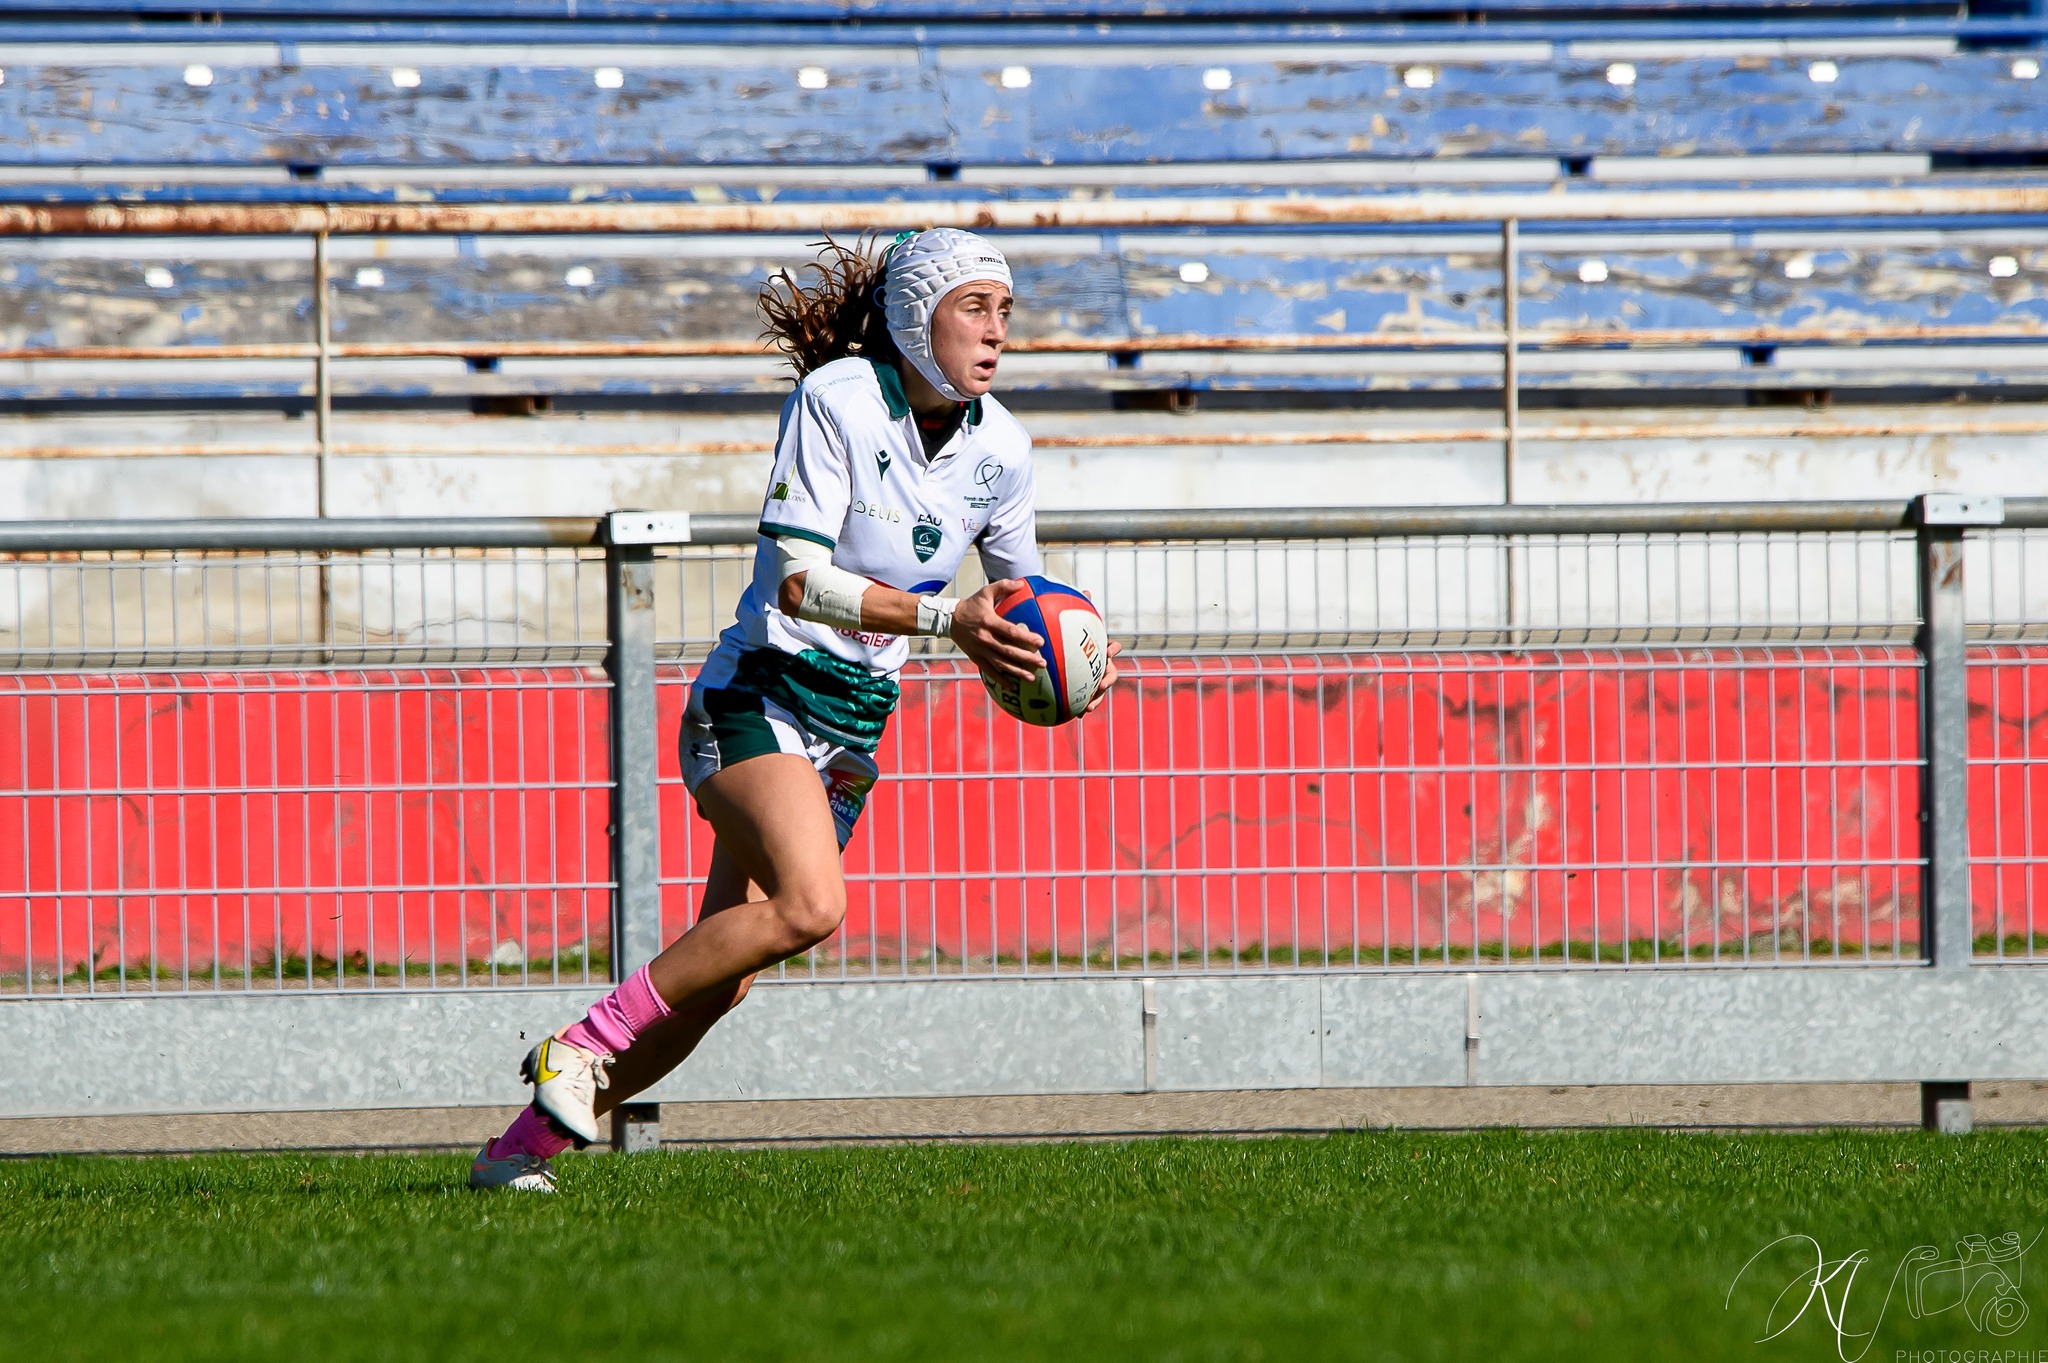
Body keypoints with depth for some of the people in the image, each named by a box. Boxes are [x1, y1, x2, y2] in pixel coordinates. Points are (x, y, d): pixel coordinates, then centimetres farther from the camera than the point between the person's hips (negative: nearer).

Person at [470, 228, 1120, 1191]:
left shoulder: (999, 448, 5)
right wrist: (945, 618, -28)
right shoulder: (836, 399, -14)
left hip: (854, 724, 6)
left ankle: (524, 1143, 8)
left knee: (720, 982, -2)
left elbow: (1021, 594, 20)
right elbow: (799, 579, -20)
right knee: (810, 905, -30)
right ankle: (581, 1047, -17)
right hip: (760, 692, -6)